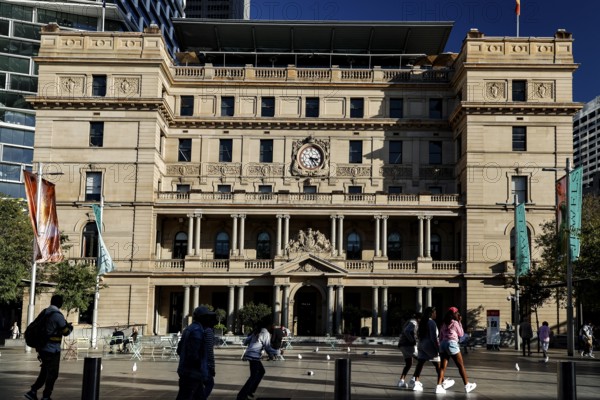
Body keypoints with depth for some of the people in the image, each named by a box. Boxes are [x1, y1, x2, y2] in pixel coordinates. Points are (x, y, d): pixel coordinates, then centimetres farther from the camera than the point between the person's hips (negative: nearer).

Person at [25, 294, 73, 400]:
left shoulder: (45, 313, 6)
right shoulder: (58, 315, -17)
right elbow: (66, 332, -7)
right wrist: (70, 327, 13)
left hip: (43, 348, 8)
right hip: (52, 350, -8)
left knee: (45, 372, 19)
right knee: (52, 374, 5)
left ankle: (33, 391, 13)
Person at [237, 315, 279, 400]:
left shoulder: (256, 331, 13)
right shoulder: (266, 333, -10)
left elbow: (246, 341, 14)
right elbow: (268, 348, -10)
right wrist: (276, 352, 7)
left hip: (249, 354, 9)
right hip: (254, 356, -9)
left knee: (261, 371, 21)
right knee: (254, 376, -2)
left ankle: (250, 390, 20)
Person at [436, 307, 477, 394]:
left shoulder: (444, 323, 16)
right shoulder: (455, 323, -2)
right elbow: (461, 334, 8)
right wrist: (459, 322, 11)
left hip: (443, 343, 6)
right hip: (452, 343, -6)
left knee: (443, 366, 3)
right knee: (461, 365, 6)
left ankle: (438, 386, -7)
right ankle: (467, 385, 13)